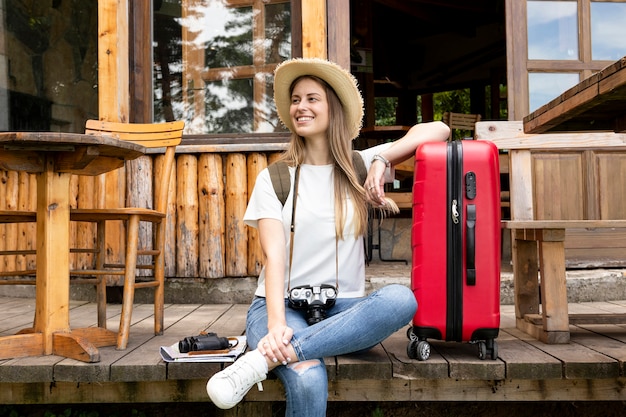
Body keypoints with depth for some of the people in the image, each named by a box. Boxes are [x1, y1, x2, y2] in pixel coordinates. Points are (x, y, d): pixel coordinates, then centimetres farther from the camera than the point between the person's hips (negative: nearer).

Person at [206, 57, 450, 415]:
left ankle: (262, 359, -33)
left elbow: (438, 130, 9)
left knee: (401, 299, -34)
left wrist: (381, 159, -7)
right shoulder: (274, 178, 6)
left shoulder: (359, 168, 10)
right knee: (307, 380, -37)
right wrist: (276, 325, -23)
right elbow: (274, 256, -7)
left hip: (343, 309, 3)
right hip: (282, 305, -3)